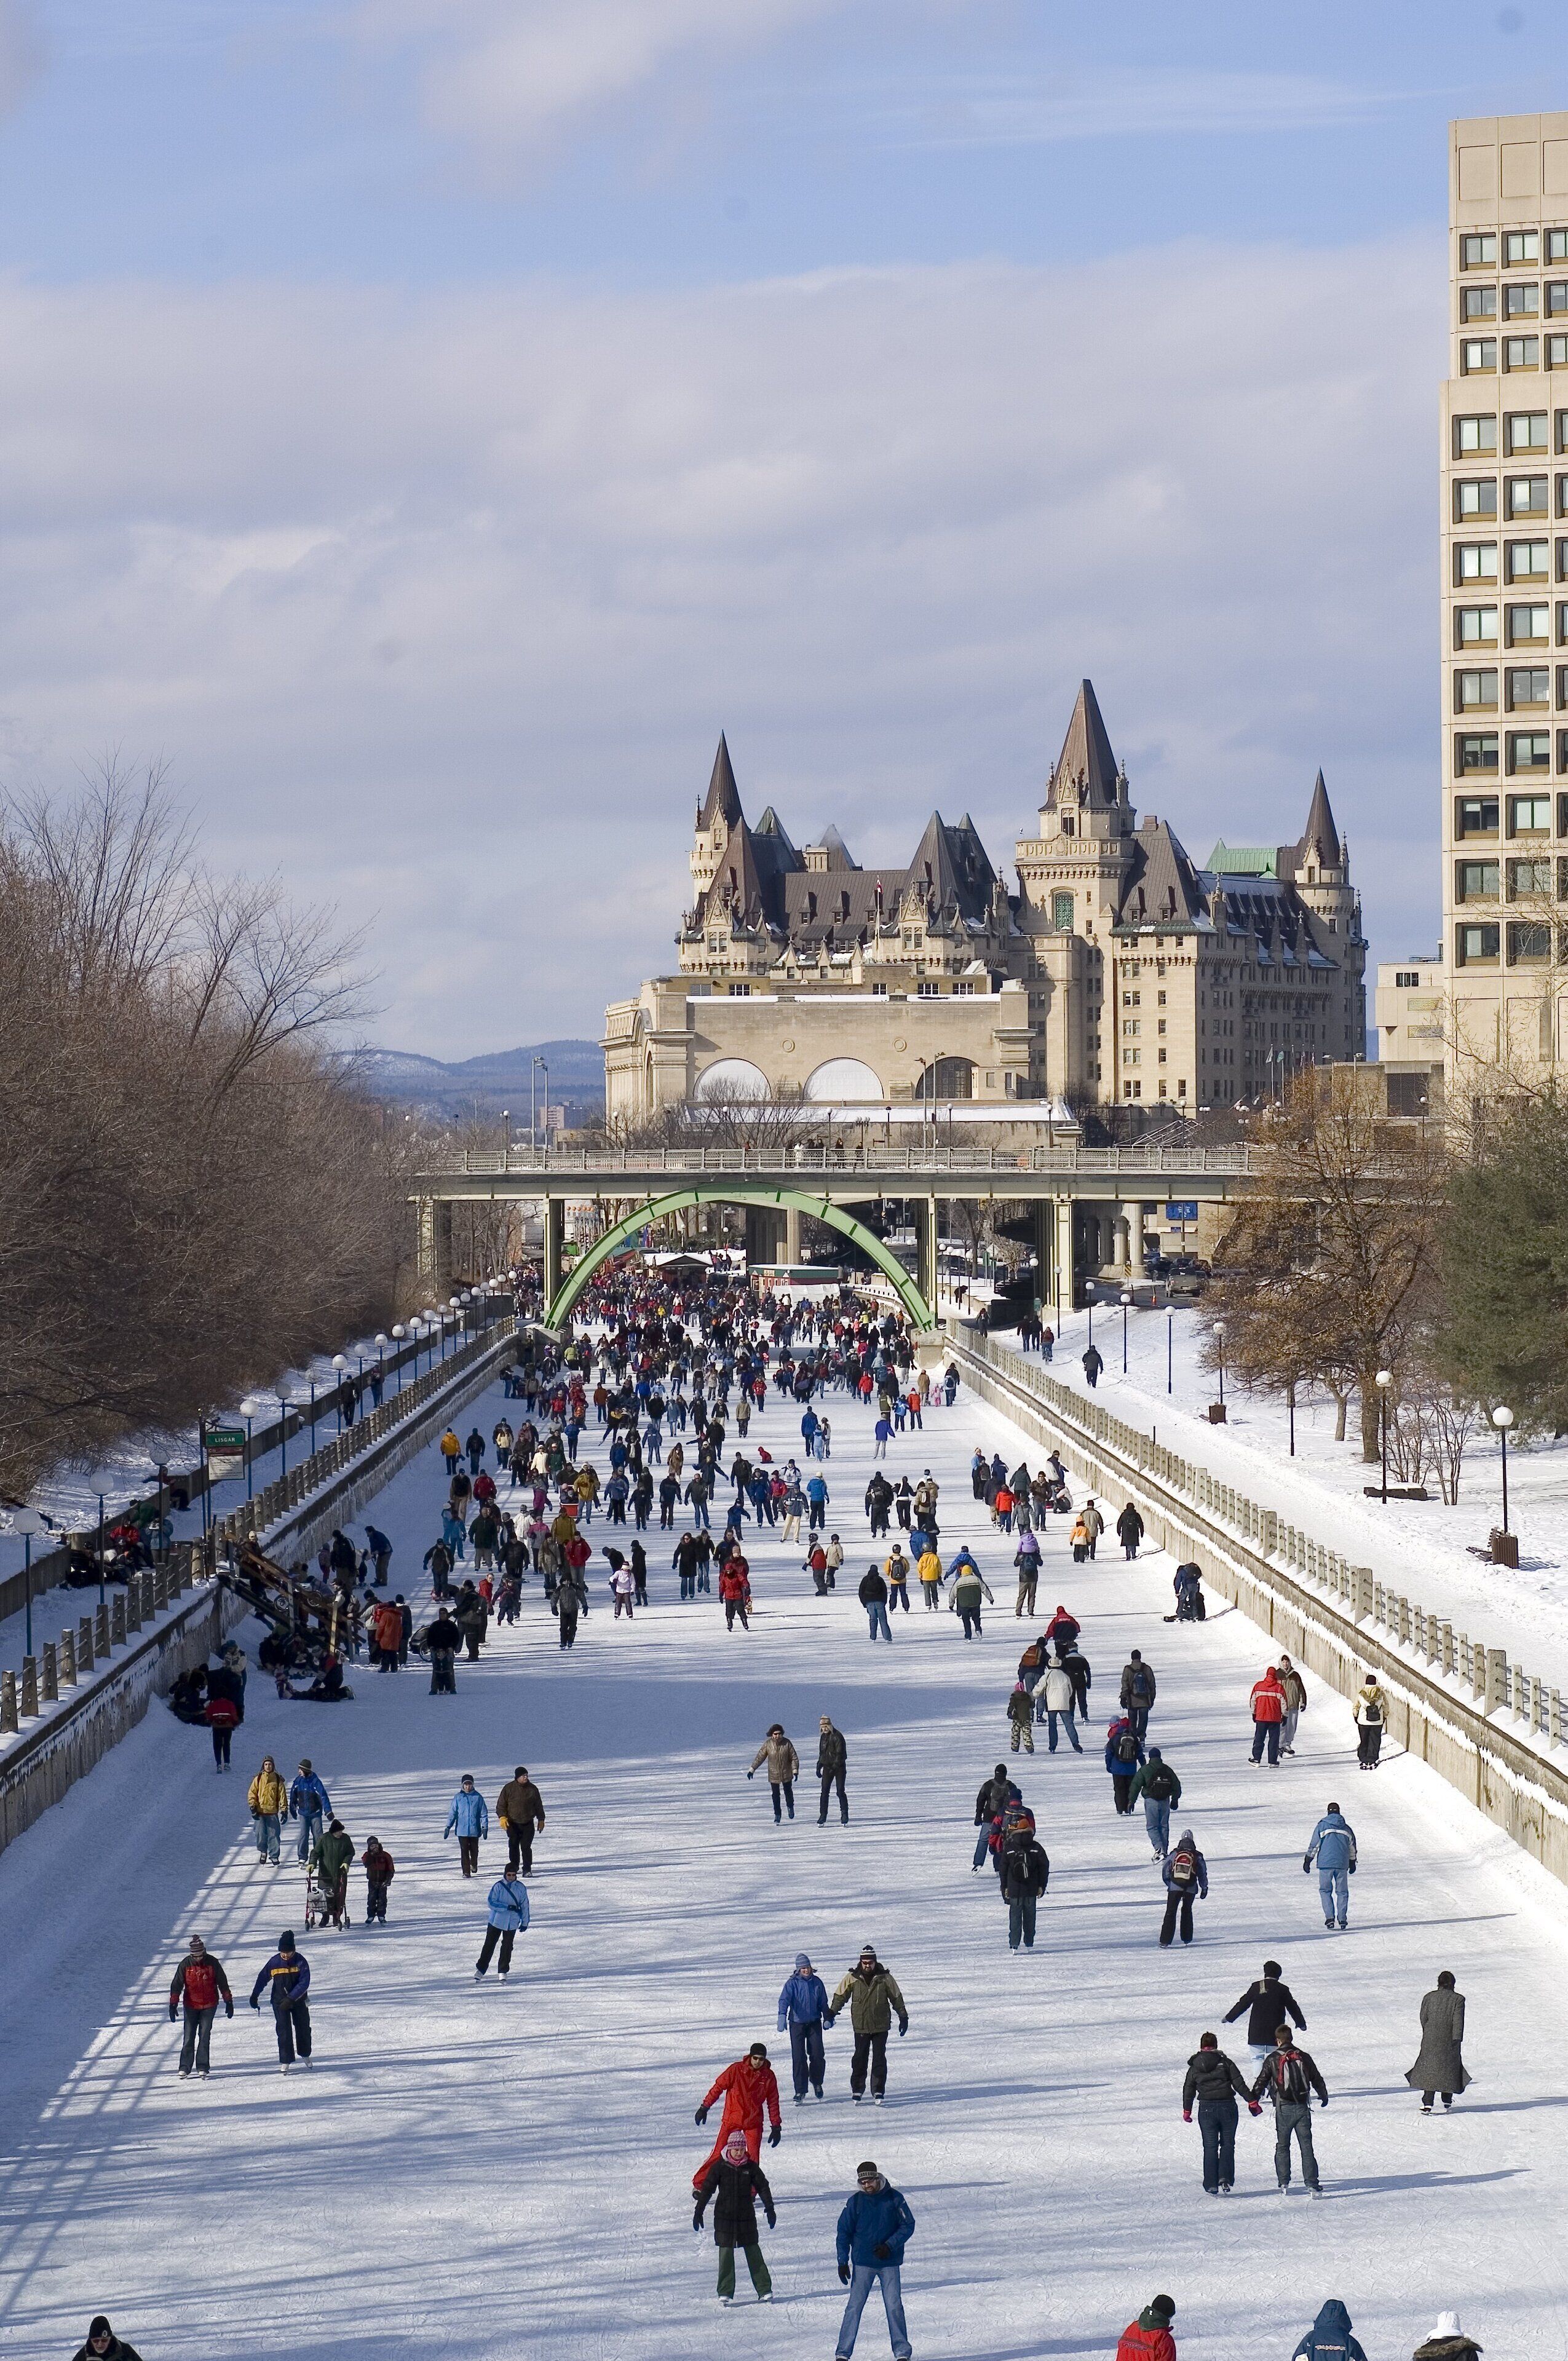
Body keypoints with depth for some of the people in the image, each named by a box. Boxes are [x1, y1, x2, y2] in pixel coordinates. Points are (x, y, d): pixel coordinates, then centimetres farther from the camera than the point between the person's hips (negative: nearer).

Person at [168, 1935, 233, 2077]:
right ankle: (184, 2068, 4)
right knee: (189, 2038, -1)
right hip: (191, 2006, 0)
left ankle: (202, 2068, 4)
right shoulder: (185, 1964, -7)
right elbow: (177, 1985, -3)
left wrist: (229, 2002, 5)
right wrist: (173, 2005, -8)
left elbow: (223, 1983, 3)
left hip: (209, 2006, 0)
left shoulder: (212, 1963, -6)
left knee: (205, 2037, -1)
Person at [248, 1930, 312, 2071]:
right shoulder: (275, 1962, -9)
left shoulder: (301, 1961, -13)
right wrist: (254, 1996, 9)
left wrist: (291, 1998, -27)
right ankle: (285, 2061, -4)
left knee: (303, 2028, 13)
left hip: (298, 2001, 0)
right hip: (280, 2002, 0)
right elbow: (263, 1979, 5)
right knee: (284, 2031, -9)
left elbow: (304, 1983, -19)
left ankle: (305, 2054, 35)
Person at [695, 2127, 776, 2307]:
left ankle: (764, 2290, 8)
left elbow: (763, 2187, 7)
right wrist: (699, 2212, -5)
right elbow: (707, 2189, -3)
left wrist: (770, 2209, 3)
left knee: (754, 2252, 4)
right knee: (726, 2254, -2)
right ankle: (725, 2294, 3)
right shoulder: (720, 2166, -5)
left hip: (747, 2216, 1)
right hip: (724, 2216, -1)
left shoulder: (751, 2167, 0)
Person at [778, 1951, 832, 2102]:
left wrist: (827, 2019, 13)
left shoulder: (817, 1982, 4)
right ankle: (800, 2091, 1)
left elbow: (823, 2003, 14)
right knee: (798, 2057, -5)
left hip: (814, 2022, 2)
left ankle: (817, 2081, 24)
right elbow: (784, 2000, -20)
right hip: (797, 2023, -2)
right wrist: (782, 2016, -36)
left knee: (817, 2054, -4)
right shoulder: (792, 1983, -6)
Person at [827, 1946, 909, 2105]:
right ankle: (857, 2090, 10)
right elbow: (840, 1996, 10)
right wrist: (831, 2013, 4)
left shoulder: (885, 1978, 0)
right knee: (860, 2058, 0)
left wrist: (903, 2017, 12)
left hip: (881, 2026, 0)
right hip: (860, 2026, 0)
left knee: (879, 2059, -3)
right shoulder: (852, 1978, 1)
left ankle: (878, 2091, 0)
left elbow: (897, 1998, 10)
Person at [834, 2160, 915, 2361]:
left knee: (894, 2307, -1)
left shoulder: (894, 2198, -3)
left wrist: (890, 2246, -13)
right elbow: (844, 2232, 3)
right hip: (862, 2263, 0)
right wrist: (843, 2262, -4)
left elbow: (908, 2226, 0)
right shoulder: (855, 2202, -2)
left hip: (889, 2262, 0)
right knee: (854, 2307, -3)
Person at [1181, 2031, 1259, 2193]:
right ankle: (1225, 2178, -5)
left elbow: (1189, 2090, 11)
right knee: (1227, 2144, 11)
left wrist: (1186, 2111, 23)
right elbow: (1239, 2084, -3)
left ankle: (1211, 2184, 3)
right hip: (1227, 2106, -1)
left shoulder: (1195, 2067, 6)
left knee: (1210, 2147, 7)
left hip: (1206, 2109, 1)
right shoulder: (1226, 2063, 0)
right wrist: (1252, 2101, 2)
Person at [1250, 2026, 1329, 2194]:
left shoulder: (1272, 2059, -3)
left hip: (1283, 2109, -2)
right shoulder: (1304, 2057, 5)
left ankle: (1284, 2184, 5)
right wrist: (1324, 2097, 32)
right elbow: (1317, 2080, 14)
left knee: (1282, 2147, 12)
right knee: (1307, 2147, 3)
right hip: (1302, 2108, 2)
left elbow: (1261, 2082, -1)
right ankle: (1312, 2185, -6)